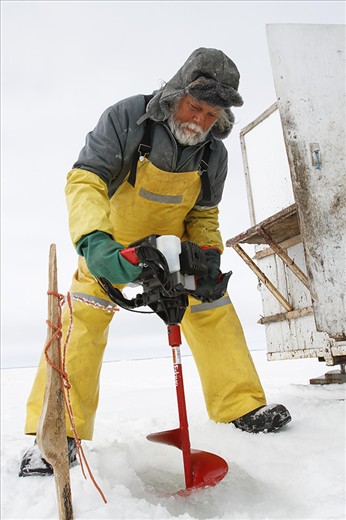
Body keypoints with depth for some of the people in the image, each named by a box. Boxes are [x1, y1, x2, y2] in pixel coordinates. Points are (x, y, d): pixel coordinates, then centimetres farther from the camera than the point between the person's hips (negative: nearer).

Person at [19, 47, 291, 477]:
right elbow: (85, 180, -30)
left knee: (214, 308, -5)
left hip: (174, 242, 4)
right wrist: (95, 243, -47)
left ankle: (243, 406, 8)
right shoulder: (126, 118, -23)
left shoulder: (214, 153, -10)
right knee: (84, 314, -19)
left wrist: (208, 252, -18)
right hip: (112, 240, -3)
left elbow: (204, 214, 2)